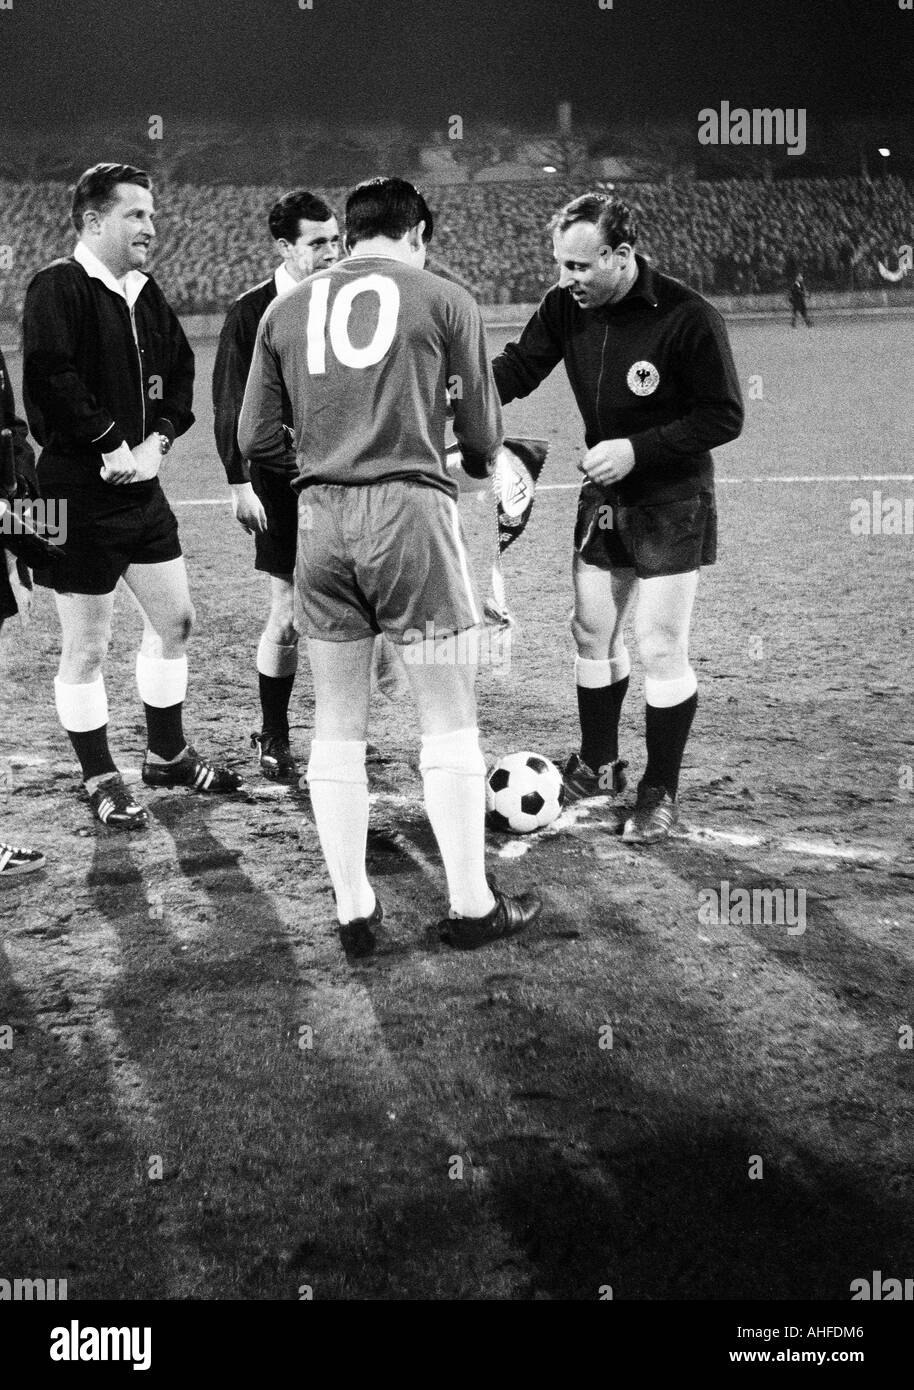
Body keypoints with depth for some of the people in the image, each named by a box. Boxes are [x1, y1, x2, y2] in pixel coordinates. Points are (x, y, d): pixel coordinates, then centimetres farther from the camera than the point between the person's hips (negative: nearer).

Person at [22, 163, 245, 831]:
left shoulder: (145, 292, 12)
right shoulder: (59, 287, -12)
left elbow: (180, 370, 15)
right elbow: (53, 377, -23)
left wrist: (157, 439, -1)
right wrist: (111, 444, -19)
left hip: (141, 485, 8)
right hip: (80, 492, -8)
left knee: (175, 619, 14)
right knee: (86, 646, 2)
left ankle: (167, 755, 31)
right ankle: (100, 780, 16)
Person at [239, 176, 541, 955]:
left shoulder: (286, 311, 12)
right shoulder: (444, 301, 3)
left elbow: (255, 440, 12)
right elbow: (483, 439, 6)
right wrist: (481, 460, 29)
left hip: (320, 519, 4)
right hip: (411, 510, -3)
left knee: (337, 726, 11)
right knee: (450, 721, 6)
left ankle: (354, 913, 16)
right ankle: (471, 907, 13)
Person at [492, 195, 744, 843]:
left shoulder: (688, 318, -22)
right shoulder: (567, 306, -5)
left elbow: (724, 417, -17)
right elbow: (519, 365, 0)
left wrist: (637, 448, -24)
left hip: (671, 503, -6)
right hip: (603, 496, 6)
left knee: (662, 650, -2)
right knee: (593, 634, 13)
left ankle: (662, 792, 13)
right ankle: (598, 766, 32)